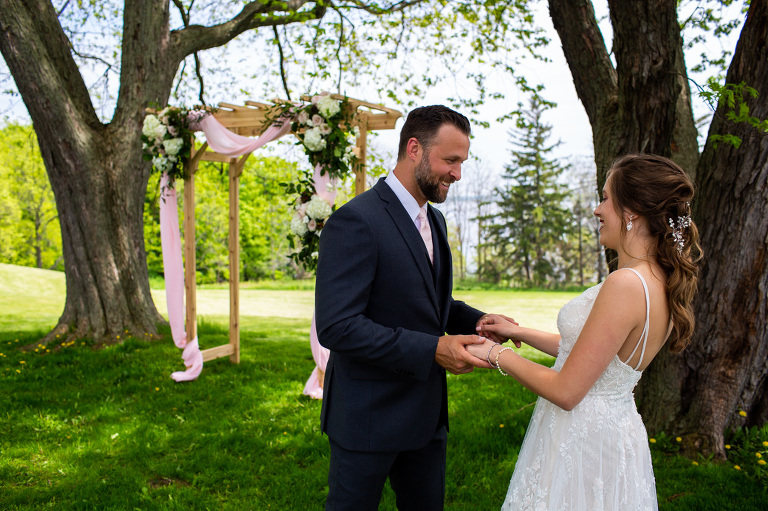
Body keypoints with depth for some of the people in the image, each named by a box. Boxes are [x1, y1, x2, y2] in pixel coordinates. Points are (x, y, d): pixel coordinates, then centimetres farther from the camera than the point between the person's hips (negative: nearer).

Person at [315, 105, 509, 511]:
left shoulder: (434, 220, 10)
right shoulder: (355, 222, -20)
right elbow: (337, 326, -26)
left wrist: (476, 321, -1)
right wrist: (433, 350, -27)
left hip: (426, 413, 8)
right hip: (369, 416, -8)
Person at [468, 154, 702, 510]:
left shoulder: (625, 285, -27)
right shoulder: (659, 281, 2)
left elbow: (566, 391, -22)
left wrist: (498, 355, -9)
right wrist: (519, 332, 14)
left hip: (584, 440, -9)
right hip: (614, 431, 9)